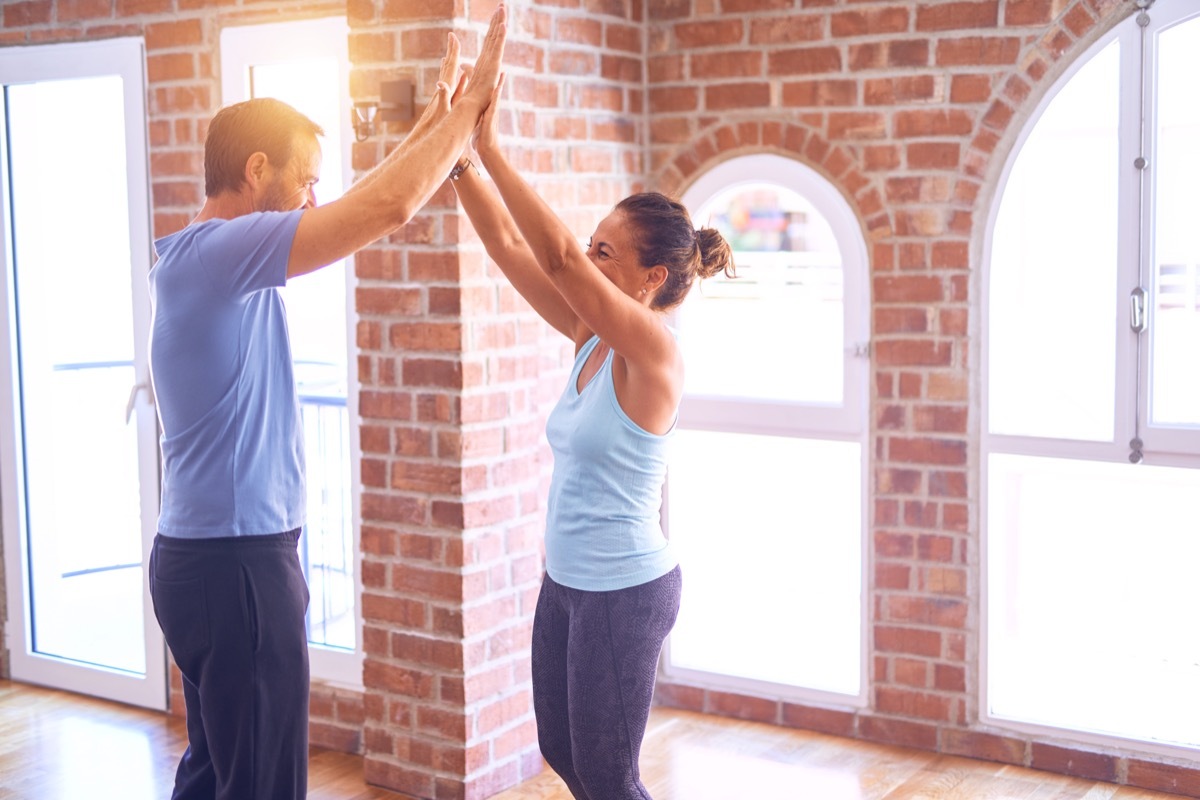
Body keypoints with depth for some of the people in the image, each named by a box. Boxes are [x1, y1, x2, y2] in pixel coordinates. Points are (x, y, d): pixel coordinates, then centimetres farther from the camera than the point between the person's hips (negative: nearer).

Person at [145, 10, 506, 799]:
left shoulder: (207, 255, 12)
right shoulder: (217, 250, -18)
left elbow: (357, 208, 22)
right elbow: (387, 206, -26)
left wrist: (432, 122, 22)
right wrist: (470, 104, -13)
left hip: (210, 554, 10)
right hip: (238, 562, -10)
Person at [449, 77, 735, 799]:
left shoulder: (655, 352, -20)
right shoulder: (592, 338, 3)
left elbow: (557, 256, -31)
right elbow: (508, 244, 0)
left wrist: (492, 149, -31)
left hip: (625, 591, -9)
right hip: (568, 581, 9)